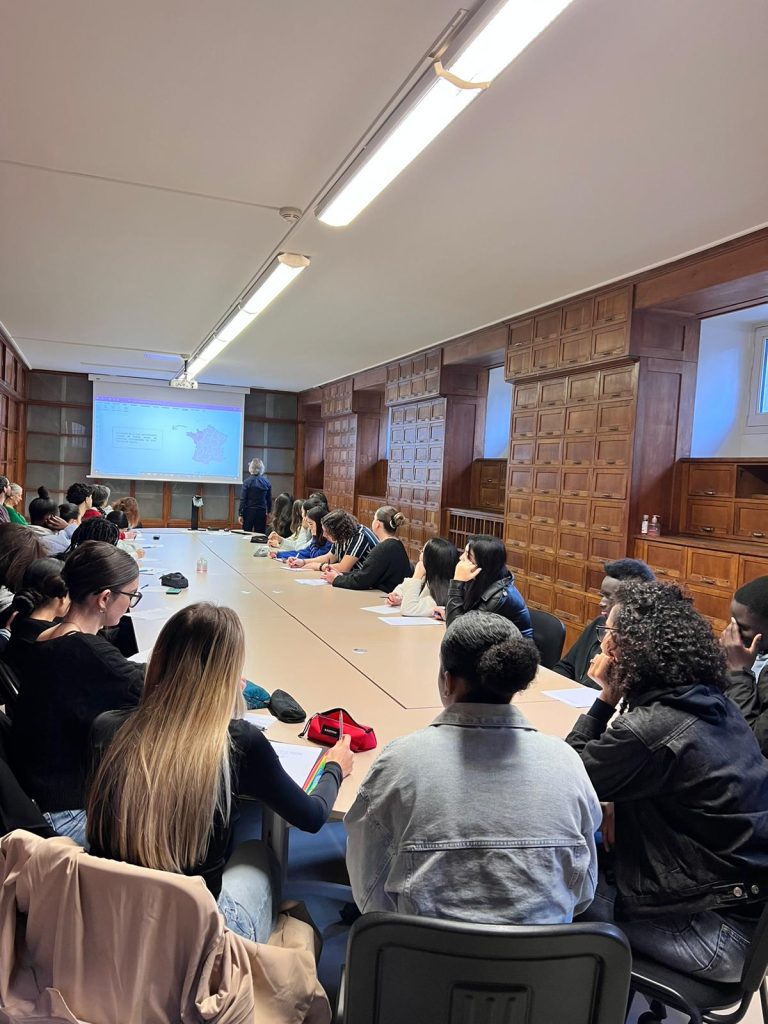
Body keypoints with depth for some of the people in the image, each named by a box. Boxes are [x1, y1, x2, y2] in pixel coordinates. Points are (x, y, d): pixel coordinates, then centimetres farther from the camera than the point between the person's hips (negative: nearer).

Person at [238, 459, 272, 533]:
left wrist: (240, 514, -6)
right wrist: (268, 512, 21)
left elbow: (243, 499, -9)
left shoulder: (247, 481, -9)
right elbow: (269, 499, 7)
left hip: (249, 511, -3)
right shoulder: (266, 482, 1)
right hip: (262, 512, 3)